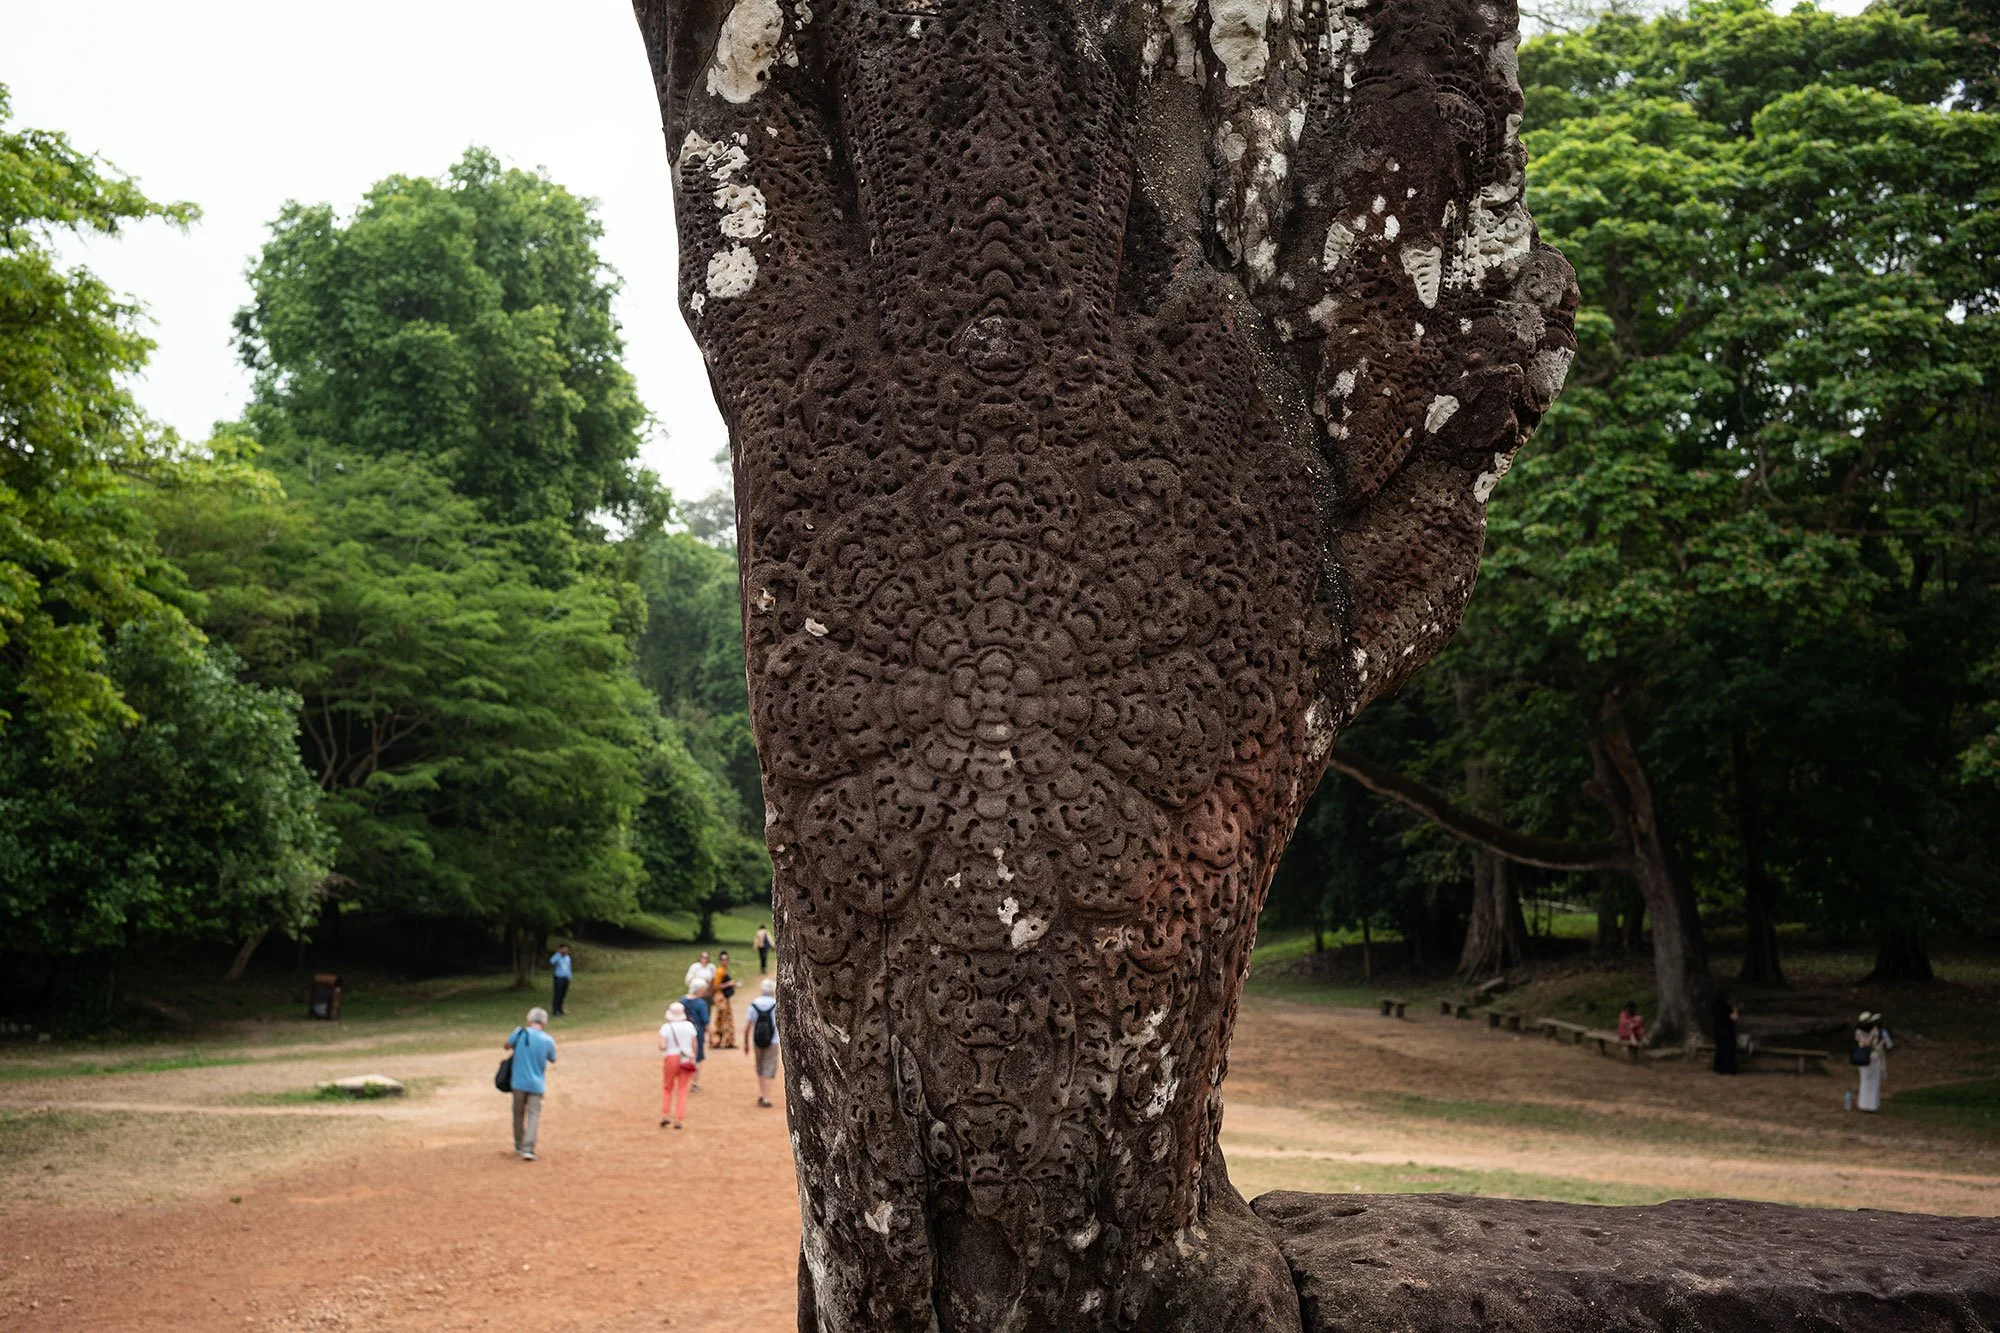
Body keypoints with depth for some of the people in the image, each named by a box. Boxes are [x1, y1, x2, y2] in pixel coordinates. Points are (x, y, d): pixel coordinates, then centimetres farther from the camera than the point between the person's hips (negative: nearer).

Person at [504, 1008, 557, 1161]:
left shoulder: (520, 1032, -7)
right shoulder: (548, 1040, -7)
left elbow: (507, 1046, 11)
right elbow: (552, 1060, 9)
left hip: (519, 1082, 1)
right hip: (537, 1084, -1)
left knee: (519, 1113, 16)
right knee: (533, 1115, 1)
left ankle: (519, 1146, 26)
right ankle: (528, 1149, -12)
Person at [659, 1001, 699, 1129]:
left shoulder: (666, 1027, -7)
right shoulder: (689, 1025, 1)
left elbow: (663, 1046, -16)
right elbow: (694, 1045, 2)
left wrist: (661, 1047, 6)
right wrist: (693, 1059, 15)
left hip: (671, 1058, -1)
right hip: (687, 1060, 1)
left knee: (667, 1088, 17)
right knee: (682, 1090, 6)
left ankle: (665, 1115, 8)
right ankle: (678, 1120, 1)